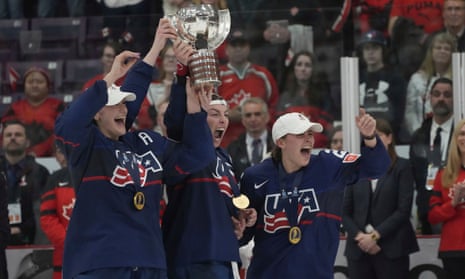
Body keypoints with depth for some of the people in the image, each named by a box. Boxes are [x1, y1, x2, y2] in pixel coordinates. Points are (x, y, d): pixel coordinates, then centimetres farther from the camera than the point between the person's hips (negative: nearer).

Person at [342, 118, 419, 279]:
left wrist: (375, 235, -12)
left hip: (392, 249, -3)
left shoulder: (401, 167, 2)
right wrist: (359, 236, -10)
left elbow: (403, 210, -6)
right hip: (359, 250, 3)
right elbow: (345, 212, 8)